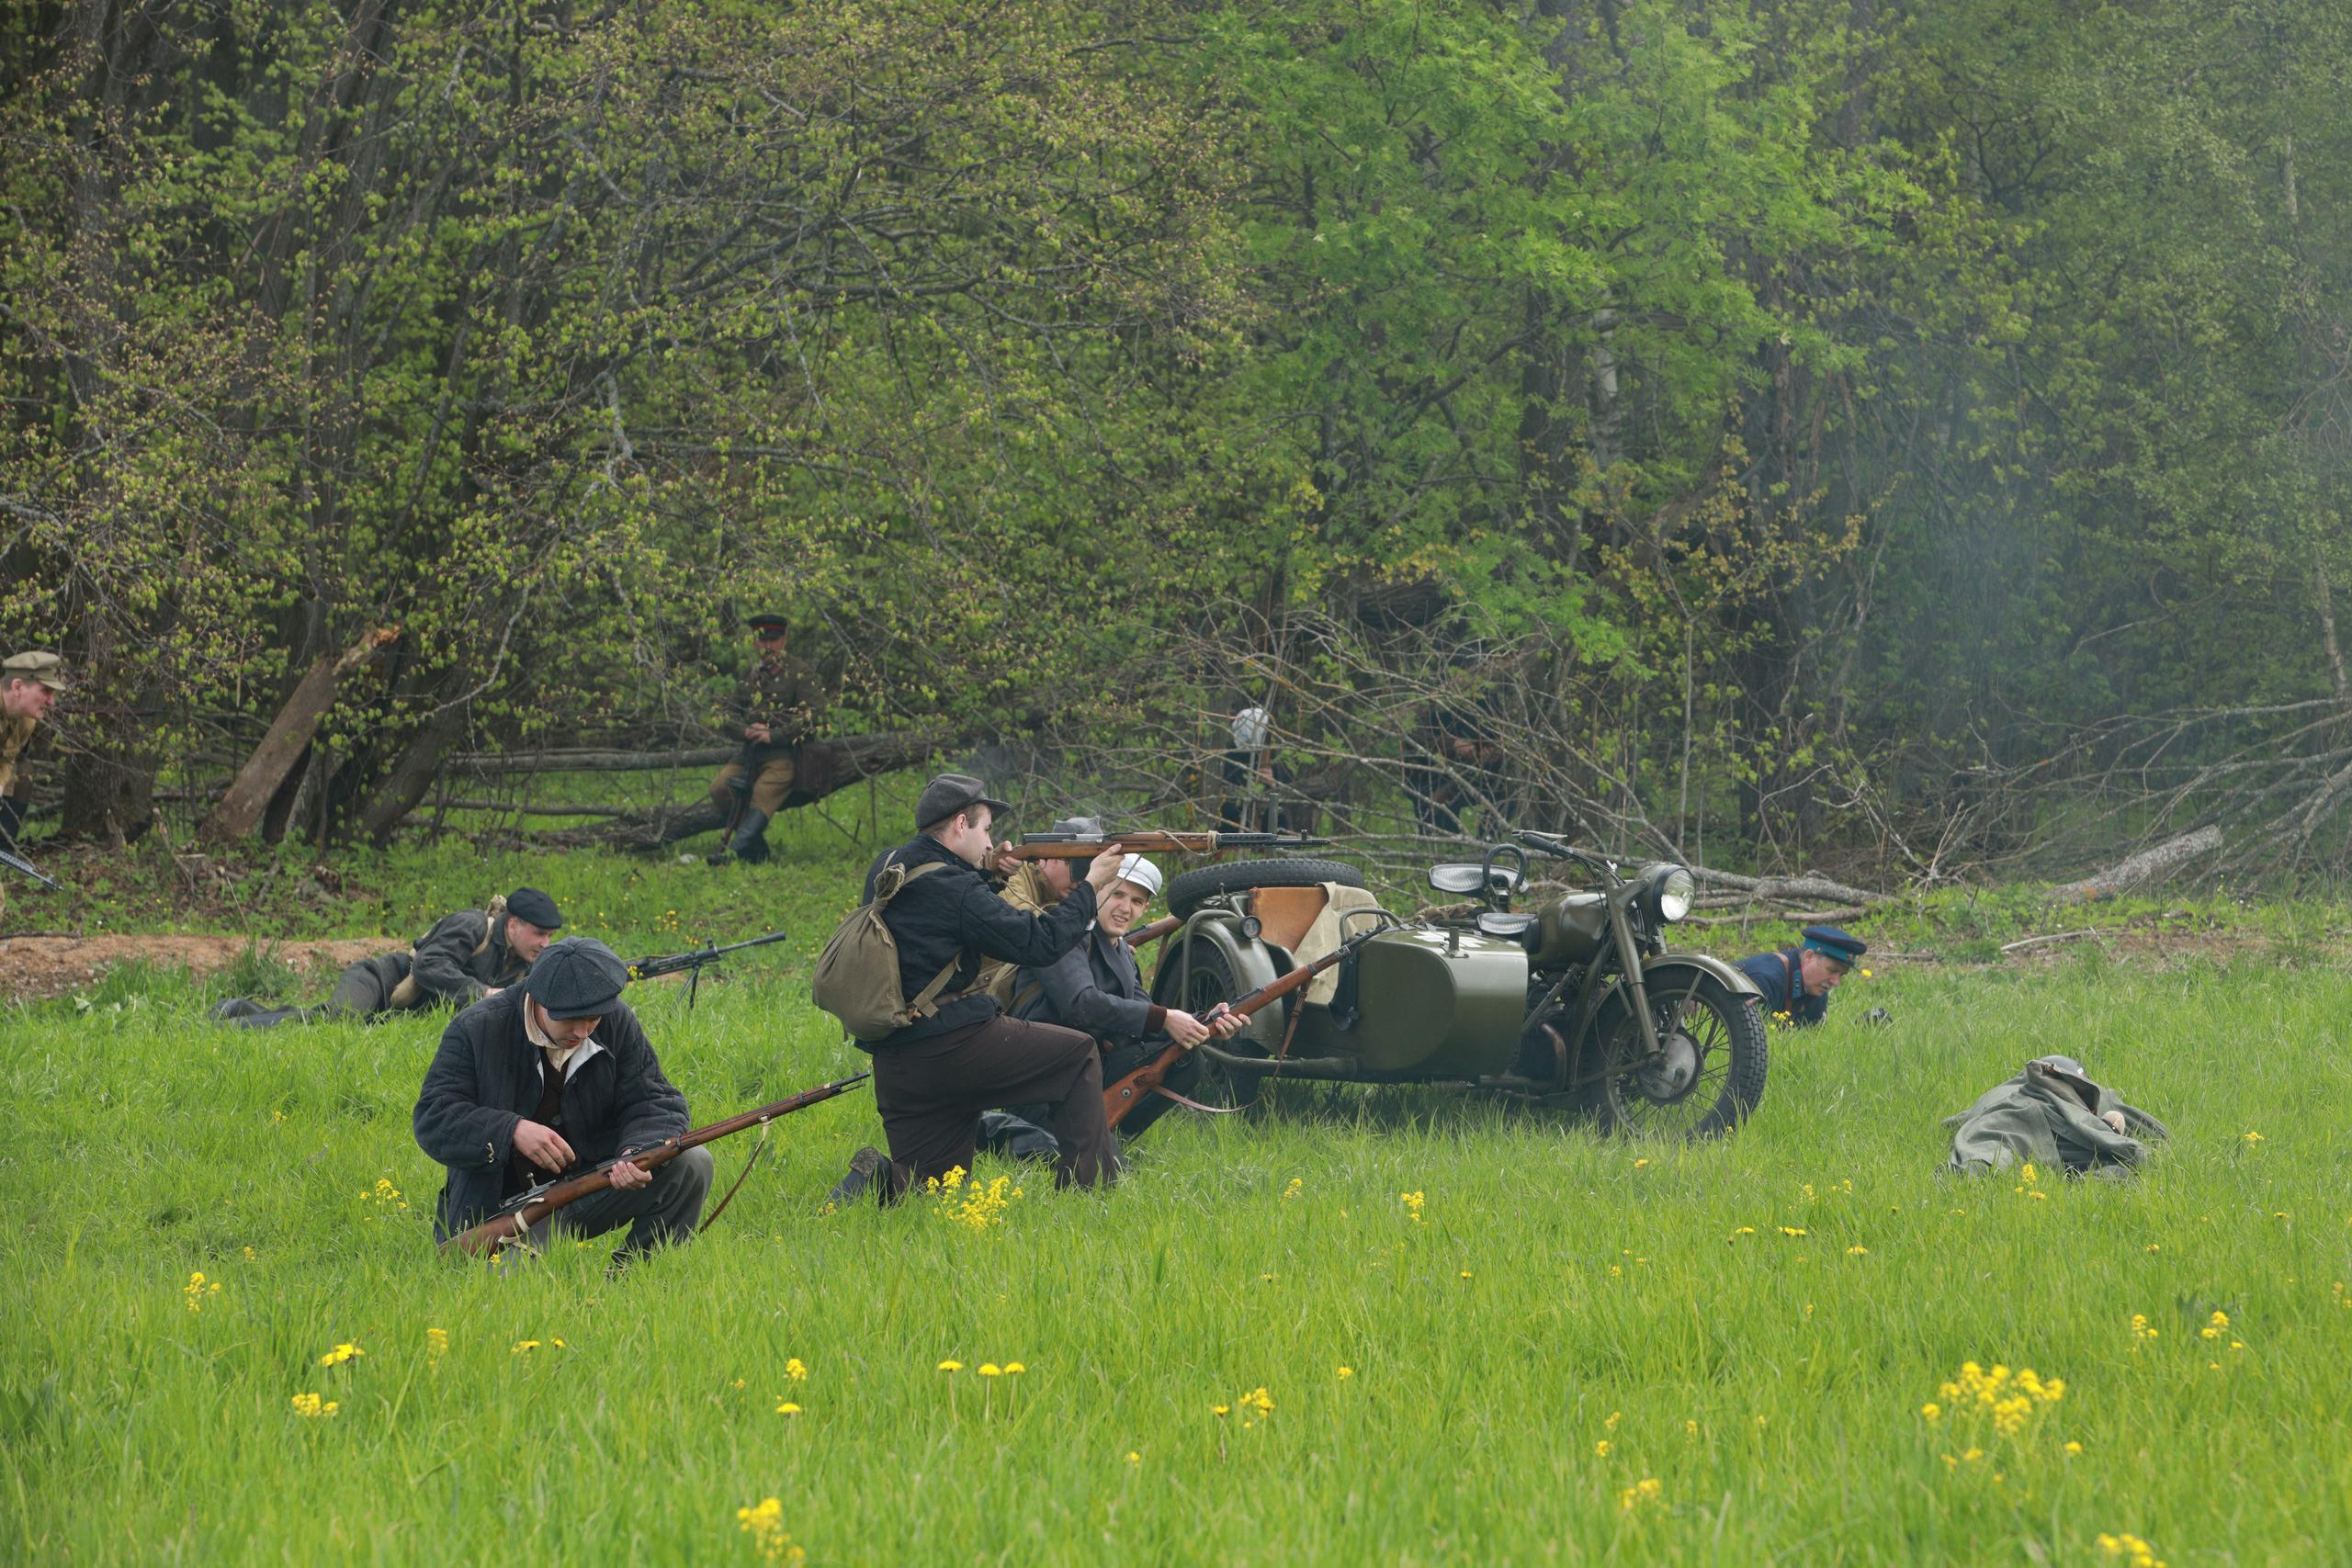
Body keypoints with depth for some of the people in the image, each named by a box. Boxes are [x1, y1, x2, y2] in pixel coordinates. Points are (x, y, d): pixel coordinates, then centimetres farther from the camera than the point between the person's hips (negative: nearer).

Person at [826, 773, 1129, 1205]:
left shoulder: (884, 869, 12)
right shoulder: (954, 889, -13)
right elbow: (1040, 943, -11)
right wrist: (1091, 886, 1)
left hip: (894, 1068, 8)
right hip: (952, 1049, -8)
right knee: (1078, 1055, 10)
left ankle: (878, 1181, -16)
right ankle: (1088, 1188, 5)